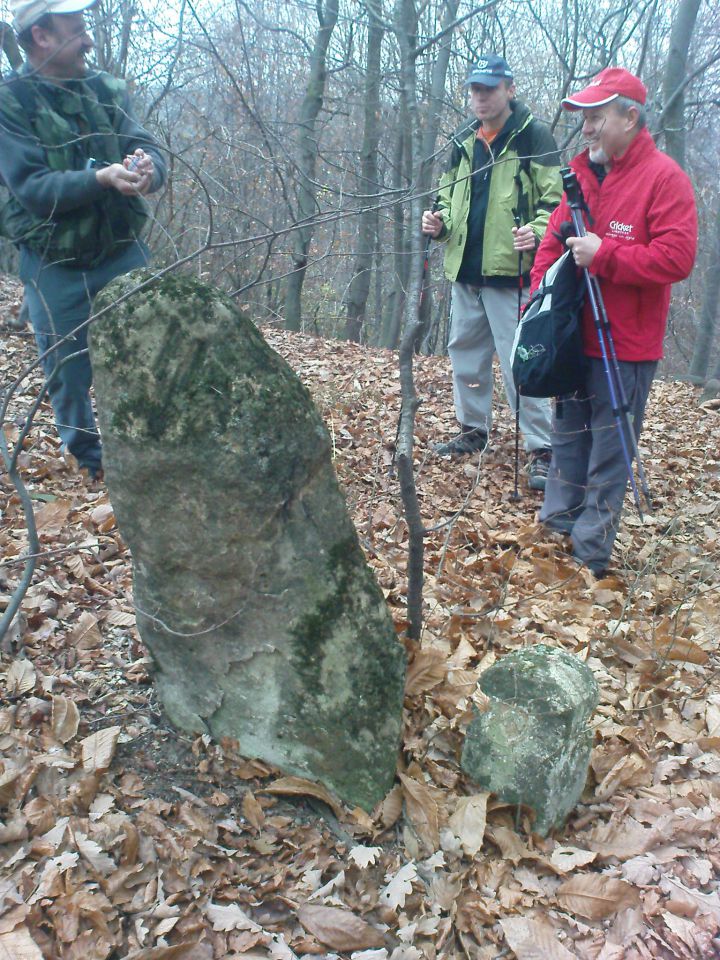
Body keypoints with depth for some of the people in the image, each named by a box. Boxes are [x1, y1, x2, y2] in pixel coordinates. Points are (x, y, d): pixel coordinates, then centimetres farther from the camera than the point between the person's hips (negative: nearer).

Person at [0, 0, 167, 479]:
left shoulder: (107, 89, 4)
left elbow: (149, 149, -3)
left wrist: (148, 168, -28)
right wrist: (102, 178, -33)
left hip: (123, 252, 3)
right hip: (54, 265, -3)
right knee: (69, 375, 6)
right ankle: (92, 460, 27)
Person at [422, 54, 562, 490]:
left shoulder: (534, 136, -3)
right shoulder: (465, 143, 16)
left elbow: (557, 201, -8)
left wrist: (538, 232, -27)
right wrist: (440, 220, 5)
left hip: (511, 273, -7)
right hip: (465, 271, 7)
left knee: (519, 362, -9)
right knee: (466, 353, 15)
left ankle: (542, 450, -2)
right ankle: (474, 430, 31)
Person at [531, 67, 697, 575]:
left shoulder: (664, 177, -10)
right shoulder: (582, 172, 11)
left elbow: (677, 258, -18)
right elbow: (552, 243, 15)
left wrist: (603, 255, -20)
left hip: (626, 346, -7)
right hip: (574, 338, 7)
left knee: (608, 453, 0)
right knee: (569, 438, 16)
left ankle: (589, 556, 9)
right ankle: (555, 530, 28)